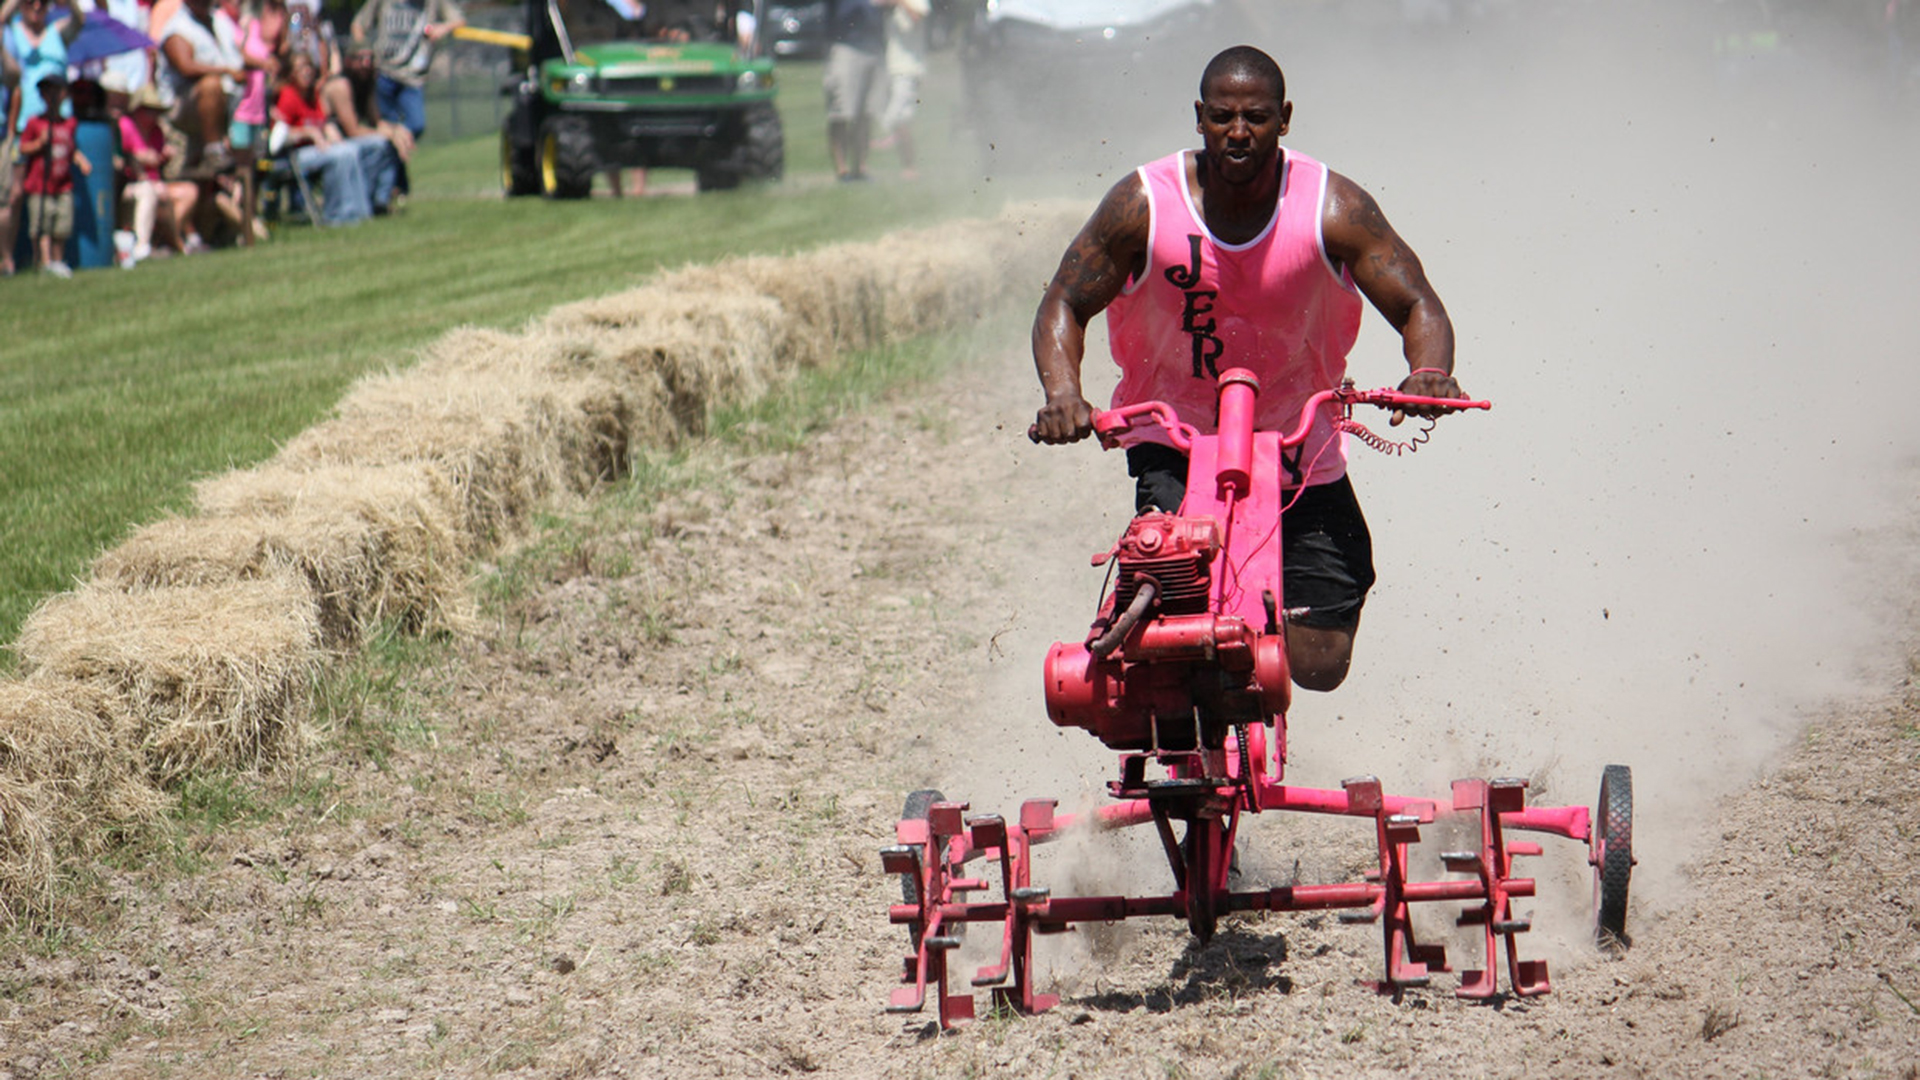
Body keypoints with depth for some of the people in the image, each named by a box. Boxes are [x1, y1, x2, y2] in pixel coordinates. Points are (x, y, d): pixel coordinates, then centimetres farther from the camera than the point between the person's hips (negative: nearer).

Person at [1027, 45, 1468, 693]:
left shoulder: (1334, 208, -14)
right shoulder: (1146, 204, -14)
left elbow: (1417, 307, -12)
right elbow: (1064, 305, -6)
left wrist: (1429, 374, -35)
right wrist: (1062, 393, -27)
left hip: (1300, 446, 1)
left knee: (1318, 665, -2)